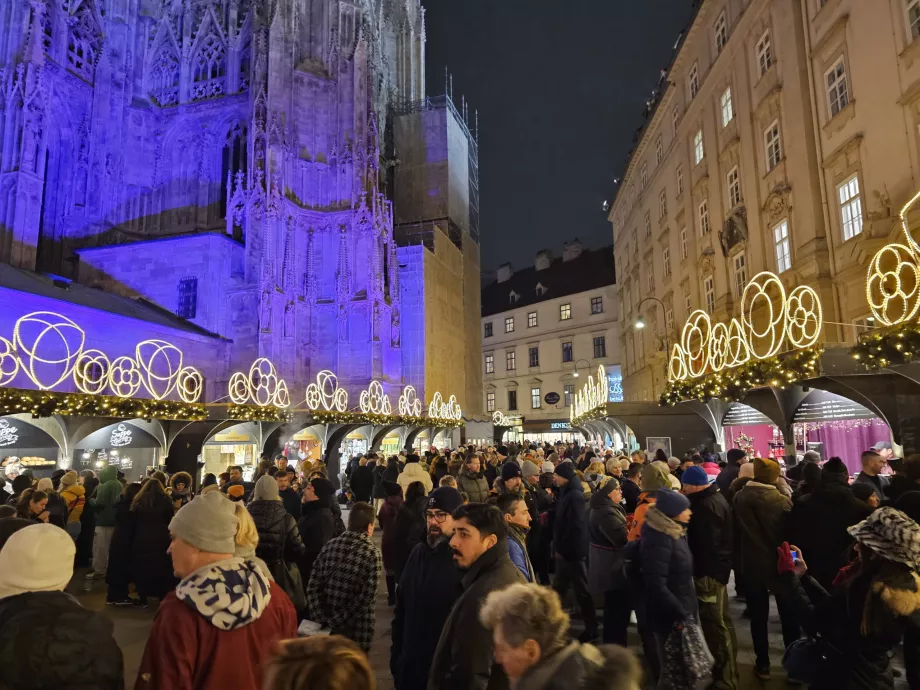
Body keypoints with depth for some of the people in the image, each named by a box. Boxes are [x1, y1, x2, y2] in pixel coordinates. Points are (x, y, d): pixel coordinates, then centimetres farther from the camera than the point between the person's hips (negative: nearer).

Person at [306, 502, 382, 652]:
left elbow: (313, 586, -3)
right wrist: (338, 622, -14)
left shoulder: (330, 545, -1)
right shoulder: (372, 553, -13)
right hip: (355, 630, -4)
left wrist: (322, 618, -5)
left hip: (327, 626, 4)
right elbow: (365, 598, -19)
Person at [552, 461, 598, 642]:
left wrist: (562, 548, -18)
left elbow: (576, 526, -23)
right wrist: (558, 546, 12)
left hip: (573, 549, -9)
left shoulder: (574, 496, -20)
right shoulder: (566, 493, 9)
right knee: (559, 587, 19)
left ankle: (591, 628, 14)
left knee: (581, 590, 3)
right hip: (565, 548, 9)